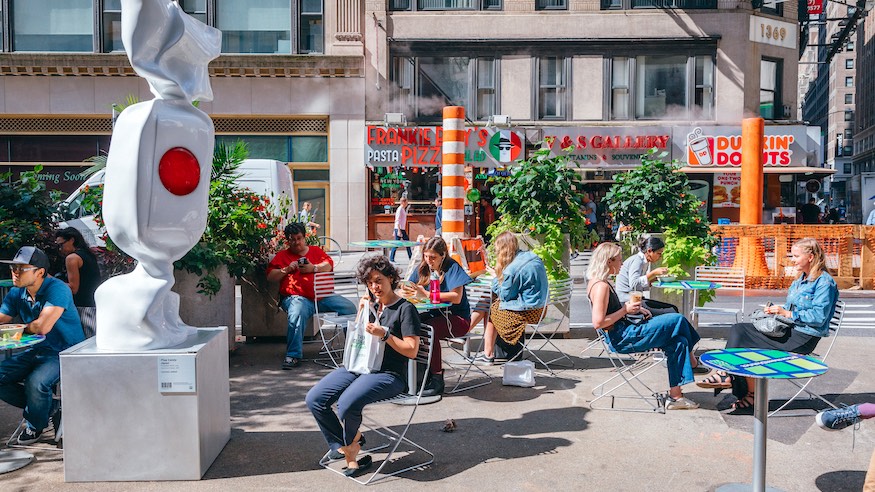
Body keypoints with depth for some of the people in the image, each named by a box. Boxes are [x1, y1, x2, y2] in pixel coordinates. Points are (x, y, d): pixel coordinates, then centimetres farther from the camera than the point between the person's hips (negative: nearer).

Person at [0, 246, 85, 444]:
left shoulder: (57, 289, -20)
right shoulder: (16, 293, 5)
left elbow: (42, 327, -27)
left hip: (64, 352, -8)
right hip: (36, 351, 8)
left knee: (35, 382, -30)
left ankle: (35, 426, 2)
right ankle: (48, 408, 9)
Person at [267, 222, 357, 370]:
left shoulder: (316, 251, 23)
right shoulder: (282, 256, 19)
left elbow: (329, 265, 8)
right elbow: (270, 277, 11)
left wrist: (313, 268, -8)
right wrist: (287, 269, -4)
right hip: (298, 297, -3)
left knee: (350, 307, -15)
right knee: (297, 314, -38)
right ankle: (293, 355, -29)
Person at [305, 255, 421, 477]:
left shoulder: (405, 309, -5)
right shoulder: (372, 305, 16)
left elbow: (411, 350, -10)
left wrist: (384, 334, -19)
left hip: (388, 374, -7)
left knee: (347, 403, -31)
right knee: (314, 399, -10)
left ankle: (349, 442, 4)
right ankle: (348, 451, 1)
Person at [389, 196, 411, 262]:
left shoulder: (403, 209, 15)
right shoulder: (400, 209, -14)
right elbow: (397, 221, -19)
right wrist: (399, 231, -24)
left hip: (402, 229, 10)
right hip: (399, 229, -10)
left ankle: (410, 257, 20)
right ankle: (391, 259, 0)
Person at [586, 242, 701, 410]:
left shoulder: (602, 283, 13)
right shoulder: (601, 286, -19)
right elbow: (598, 322, -25)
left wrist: (633, 308, 8)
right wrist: (625, 310, -17)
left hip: (624, 335, 10)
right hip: (623, 339, -10)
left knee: (677, 342, 3)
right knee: (678, 320, -7)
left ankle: (675, 396, 6)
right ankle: (691, 360, 19)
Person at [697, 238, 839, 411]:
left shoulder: (824, 282, -9)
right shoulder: (800, 280, 20)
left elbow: (819, 317, -19)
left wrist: (787, 314, -18)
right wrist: (775, 309, 4)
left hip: (803, 338, -9)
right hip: (788, 331, 9)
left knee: (745, 342, -22)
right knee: (738, 330, -11)